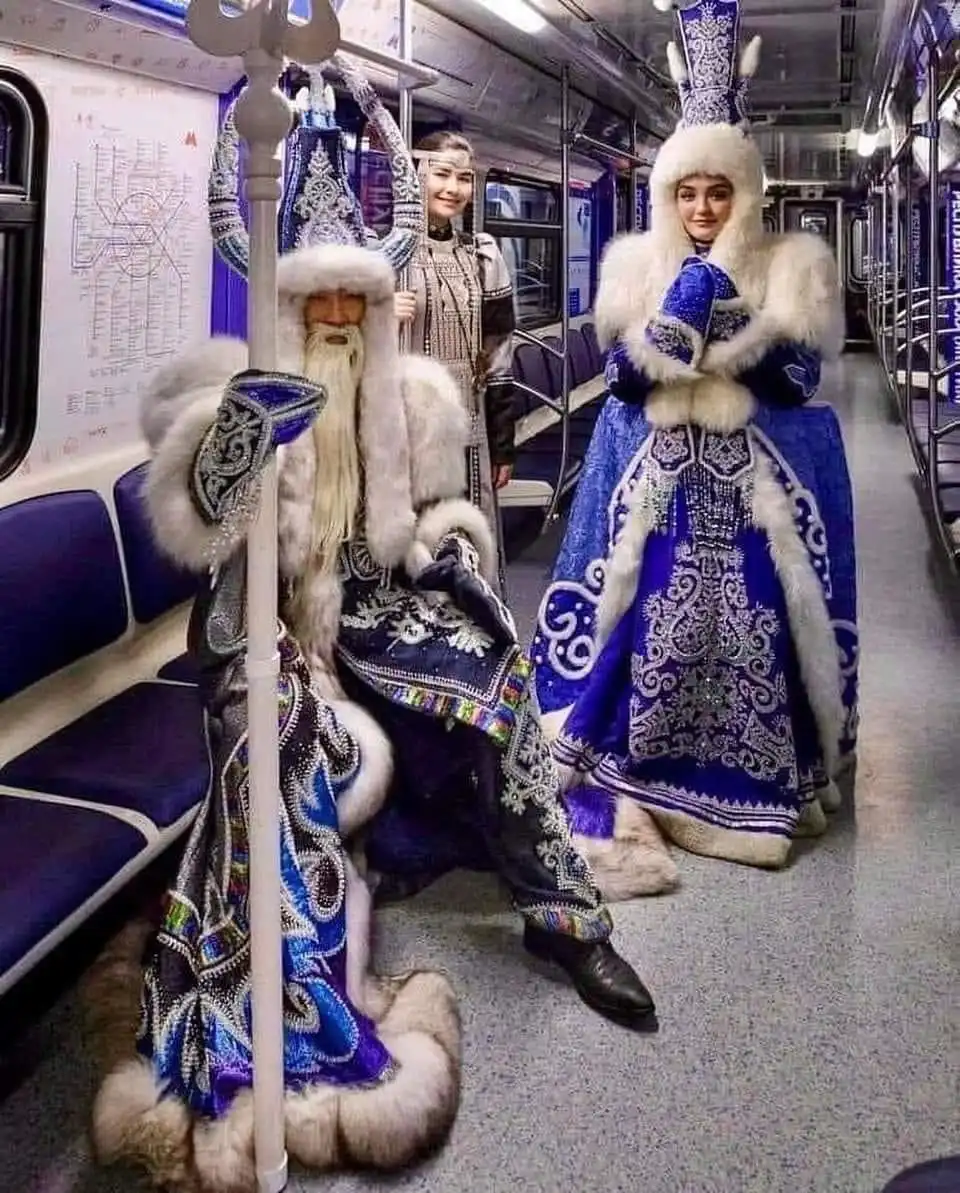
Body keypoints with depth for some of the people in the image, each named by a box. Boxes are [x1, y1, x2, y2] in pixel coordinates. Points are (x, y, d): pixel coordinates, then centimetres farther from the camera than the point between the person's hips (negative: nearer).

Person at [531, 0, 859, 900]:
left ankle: (752, 791, 13)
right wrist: (674, 319, -15)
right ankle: (628, 796, 7)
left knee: (754, 625, -4)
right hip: (657, 477, 1)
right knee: (644, 623, -4)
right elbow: (620, 377, 0)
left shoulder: (791, 266, 3)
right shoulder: (638, 266, 7)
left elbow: (798, 378, -5)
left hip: (759, 481, 0)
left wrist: (720, 331, -15)